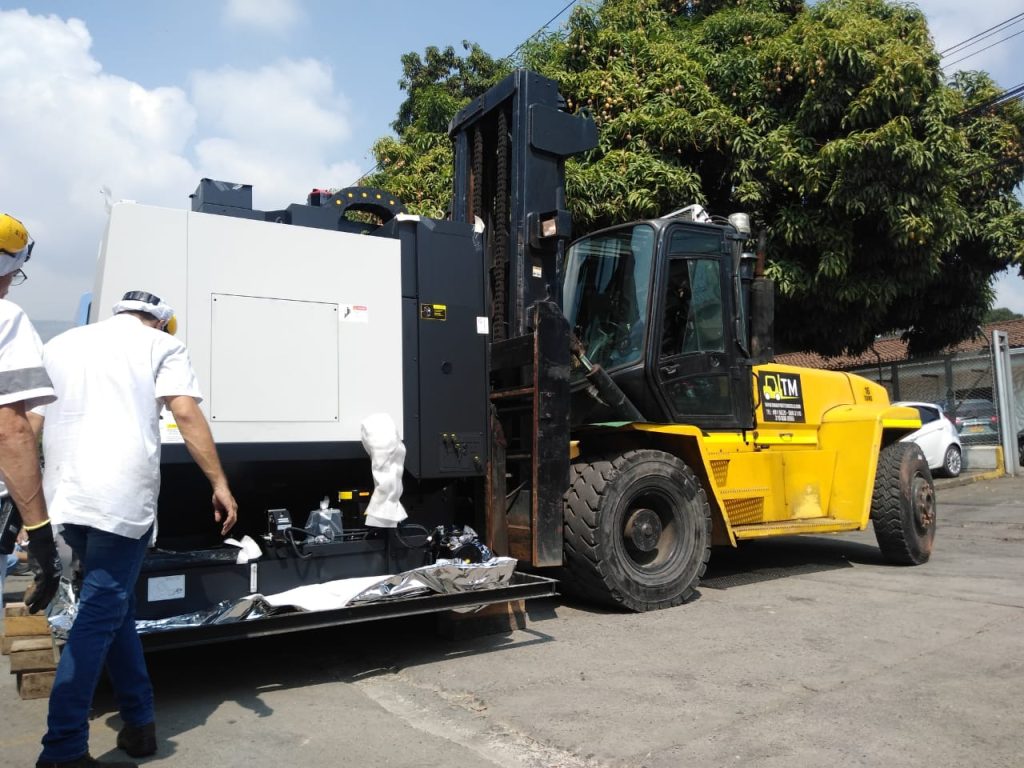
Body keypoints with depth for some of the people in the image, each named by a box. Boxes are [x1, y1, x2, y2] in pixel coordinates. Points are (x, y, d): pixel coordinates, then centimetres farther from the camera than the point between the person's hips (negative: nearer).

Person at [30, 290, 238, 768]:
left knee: (115, 607, 16)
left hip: (66, 499, 6)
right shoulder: (161, 346, 6)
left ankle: (139, 723, 23)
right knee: (99, 617, -1)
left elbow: (30, 425, 19)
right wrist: (220, 485, -7)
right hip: (122, 499, -5)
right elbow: (186, 414, -7)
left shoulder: (60, 345, 22)